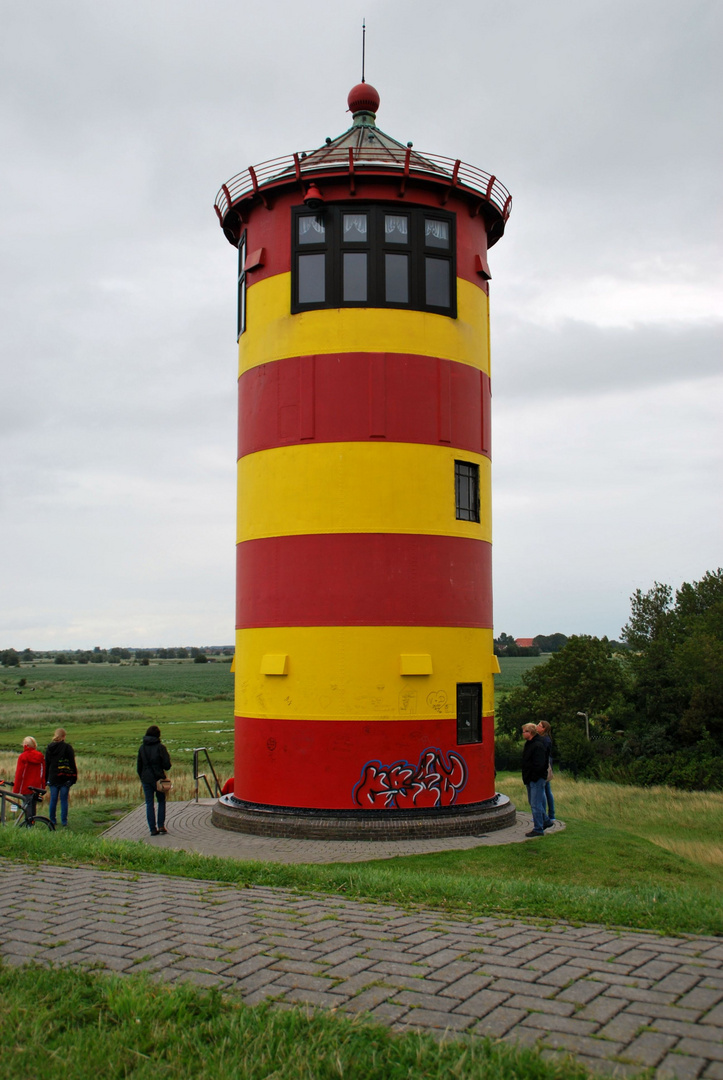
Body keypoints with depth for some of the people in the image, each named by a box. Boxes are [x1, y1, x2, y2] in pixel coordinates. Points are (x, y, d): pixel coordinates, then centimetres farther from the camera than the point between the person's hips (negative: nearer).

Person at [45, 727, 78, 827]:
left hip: (53, 778, 3)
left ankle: (52, 820, 14)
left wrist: (45, 778, 15)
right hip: (65, 778, -3)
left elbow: (46, 765, 9)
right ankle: (64, 821, 5)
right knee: (64, 800, 3)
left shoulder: (49, 748, 4)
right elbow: (72, 764, -7)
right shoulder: (68, 747, -7)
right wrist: (74, 777, -1)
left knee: (53, 800, 10)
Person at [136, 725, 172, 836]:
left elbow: (138, 766, 8)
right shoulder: (160, 747, -9)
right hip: (158, 778, -2)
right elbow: (167, 765, -10)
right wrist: (168, 757, 9)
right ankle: (161, 825, 8)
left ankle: (153, 829, 5)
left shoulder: (142, 747, 3)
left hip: (146, 779, 2)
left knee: (149, 804, 6)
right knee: (162, 801, 14)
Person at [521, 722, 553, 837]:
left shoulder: (538, 746, -19)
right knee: (533, 803, 18)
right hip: (530, 780, 10)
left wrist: (532, 778, -20)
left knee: (535, 804, -6)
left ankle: (538, 829, 0)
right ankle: (545, 821, 31)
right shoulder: (529, 744, 14)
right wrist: (526, 778, 15)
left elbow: (539, 765, -23)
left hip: (537, 779, -10)